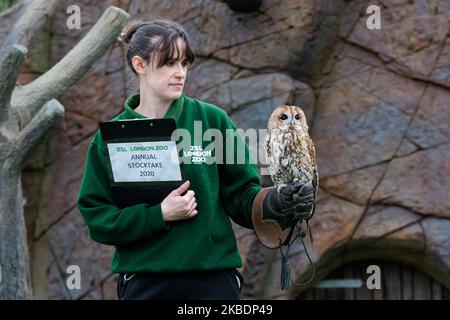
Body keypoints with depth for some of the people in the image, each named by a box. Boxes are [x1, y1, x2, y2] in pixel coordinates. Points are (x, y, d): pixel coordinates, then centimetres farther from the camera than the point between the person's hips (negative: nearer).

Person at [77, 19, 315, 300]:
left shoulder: (213, 120, 0)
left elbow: (242, 196, 2)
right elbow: (97, 219, -2)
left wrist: (273, 201, -19)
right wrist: (159, 214, -15)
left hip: (213, 279, 0)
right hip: (144, 283, 0)